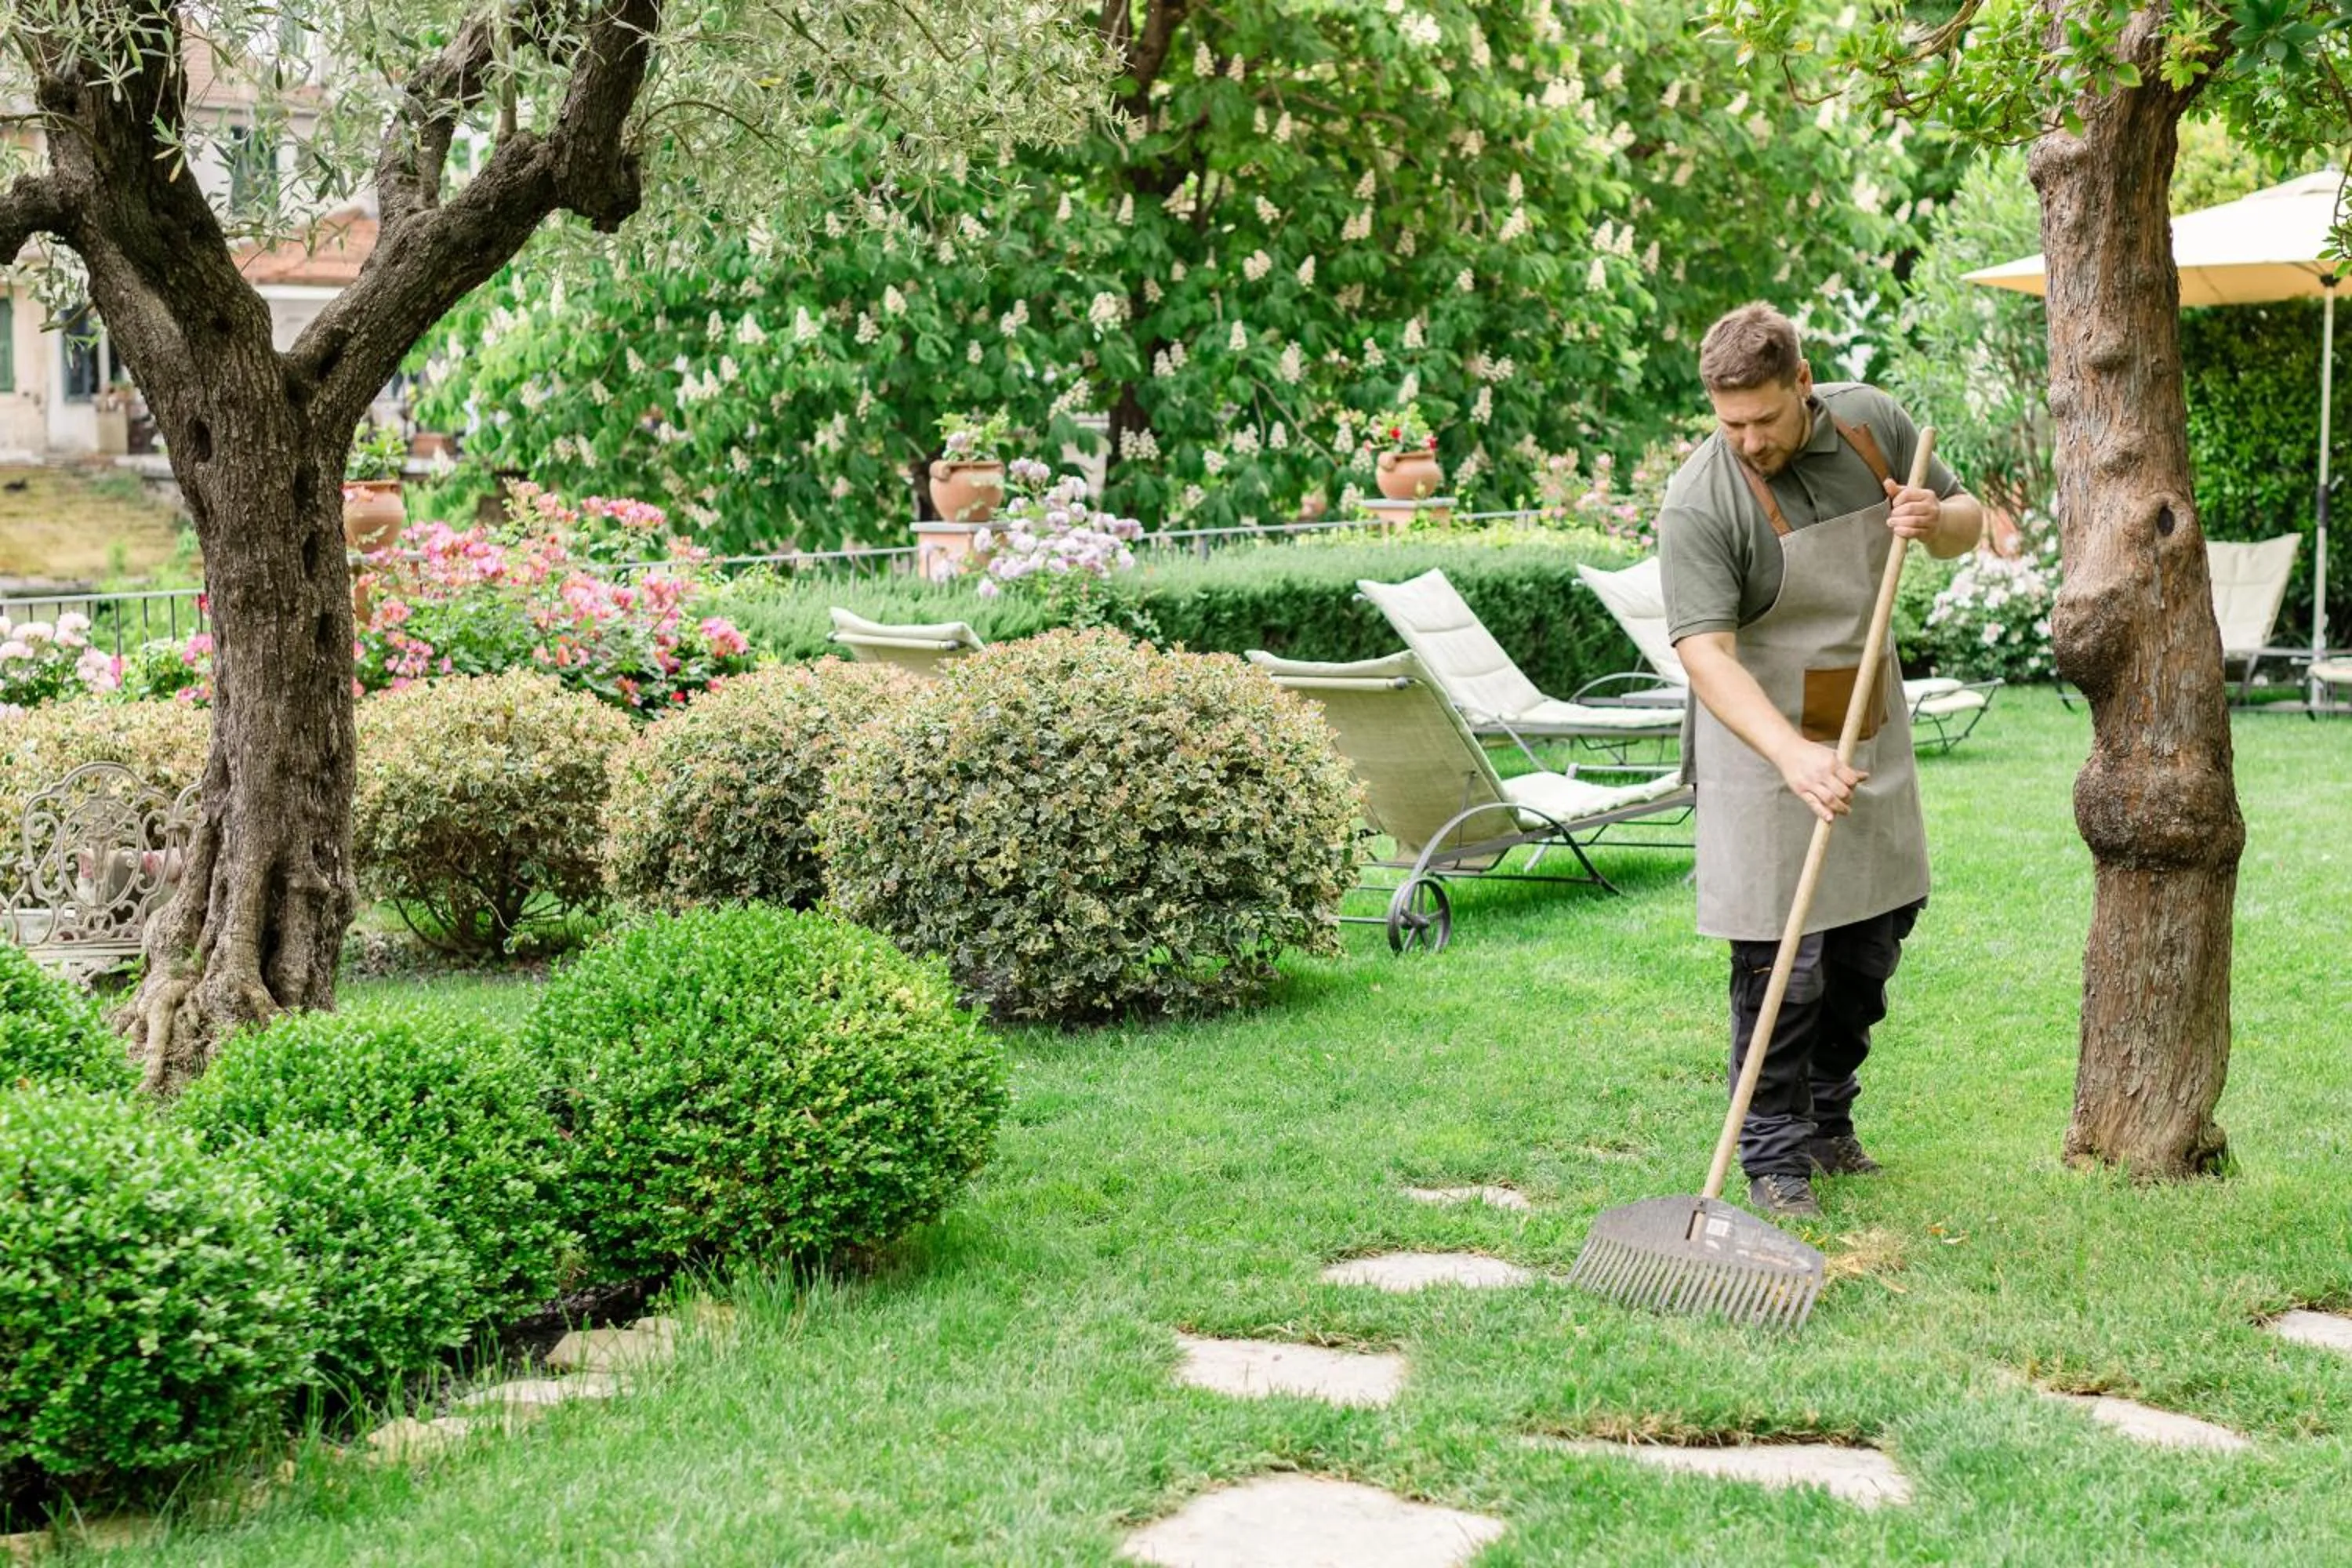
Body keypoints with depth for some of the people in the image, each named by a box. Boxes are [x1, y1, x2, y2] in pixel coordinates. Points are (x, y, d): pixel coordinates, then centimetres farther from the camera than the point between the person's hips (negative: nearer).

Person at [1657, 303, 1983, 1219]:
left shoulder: (1873, 424, -3)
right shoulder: (1698, 504, -21)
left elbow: (1968, 523, 11)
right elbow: (1707, 653, -28)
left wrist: (1936, 520, -15)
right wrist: (1794, 757, -41)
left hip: (1871, 731, 6)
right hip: (1763, 742, -6)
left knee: (1875, 941, 13)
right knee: (1781, 964, -8)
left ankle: (1830, 1124, 29)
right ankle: (1776, 1159, 5)